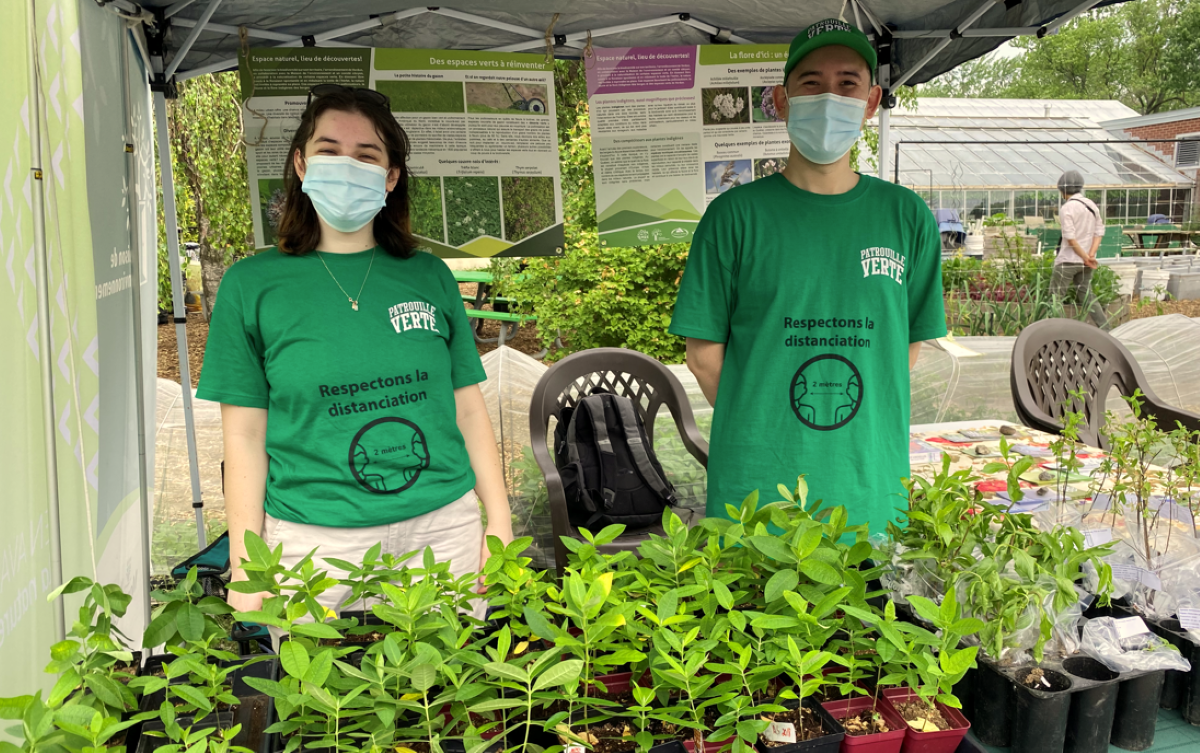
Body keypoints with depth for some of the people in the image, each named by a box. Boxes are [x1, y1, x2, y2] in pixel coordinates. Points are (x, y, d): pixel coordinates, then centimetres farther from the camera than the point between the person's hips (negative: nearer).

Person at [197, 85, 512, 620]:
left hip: (444, 528, 2)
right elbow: (245, 436, 0)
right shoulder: (252, 286, 0)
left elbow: (468, 409, 8)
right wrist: (245, 566, -3)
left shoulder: (430, 277, 6)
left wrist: (499, 522, 4)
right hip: (316, 539, -1)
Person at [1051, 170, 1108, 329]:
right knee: (1086, 295, 14)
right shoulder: (1092, 205, 9)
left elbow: (1070, 238, -19)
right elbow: (1099, 232, 6)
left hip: (1068, 259, -7)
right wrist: (1090, 255, -5)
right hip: (1085, 262, 7)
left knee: (1055, 296, 0)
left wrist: (1086, 257, -13)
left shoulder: (1067, 208, -13)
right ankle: (1105, 329, 11)